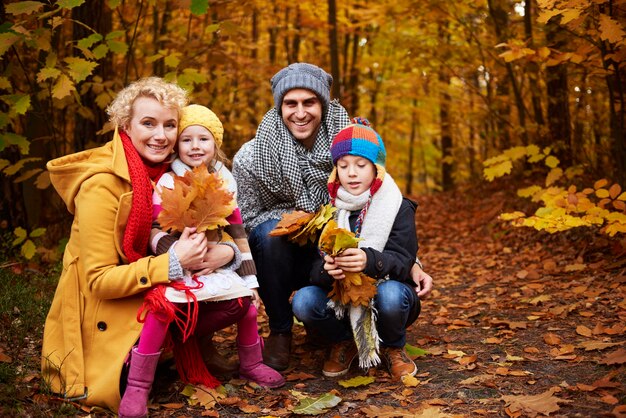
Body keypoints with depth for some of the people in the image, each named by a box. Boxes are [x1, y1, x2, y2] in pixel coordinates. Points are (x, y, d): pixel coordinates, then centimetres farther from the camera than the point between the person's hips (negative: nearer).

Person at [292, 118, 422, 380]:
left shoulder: (398, 207, -8)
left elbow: (403, 261, -19)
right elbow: (312, 266, -8)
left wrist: (370, 261, -42)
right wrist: (325, 269, -35)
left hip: (382, 292, -1)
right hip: (341, 303, 2)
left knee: (391, 294, -36)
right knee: (303, 302, -28)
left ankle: (392, 348, -1)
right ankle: (344, 343, 5)